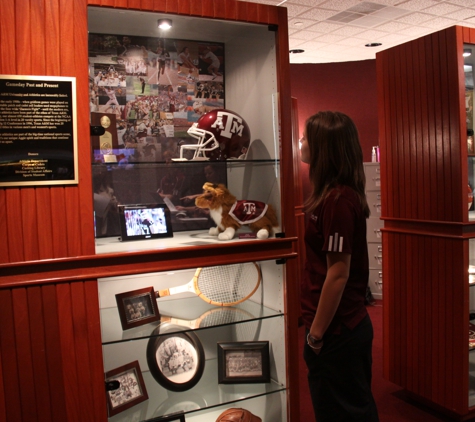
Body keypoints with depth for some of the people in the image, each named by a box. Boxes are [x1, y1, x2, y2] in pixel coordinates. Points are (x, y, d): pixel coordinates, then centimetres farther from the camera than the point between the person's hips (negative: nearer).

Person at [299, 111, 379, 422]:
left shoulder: (336, 200, -22)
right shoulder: (345, 194, 7)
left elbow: (338, 273, -22)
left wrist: (317, 334, -15)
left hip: (336, 330, -9)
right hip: (352, 324, 9)